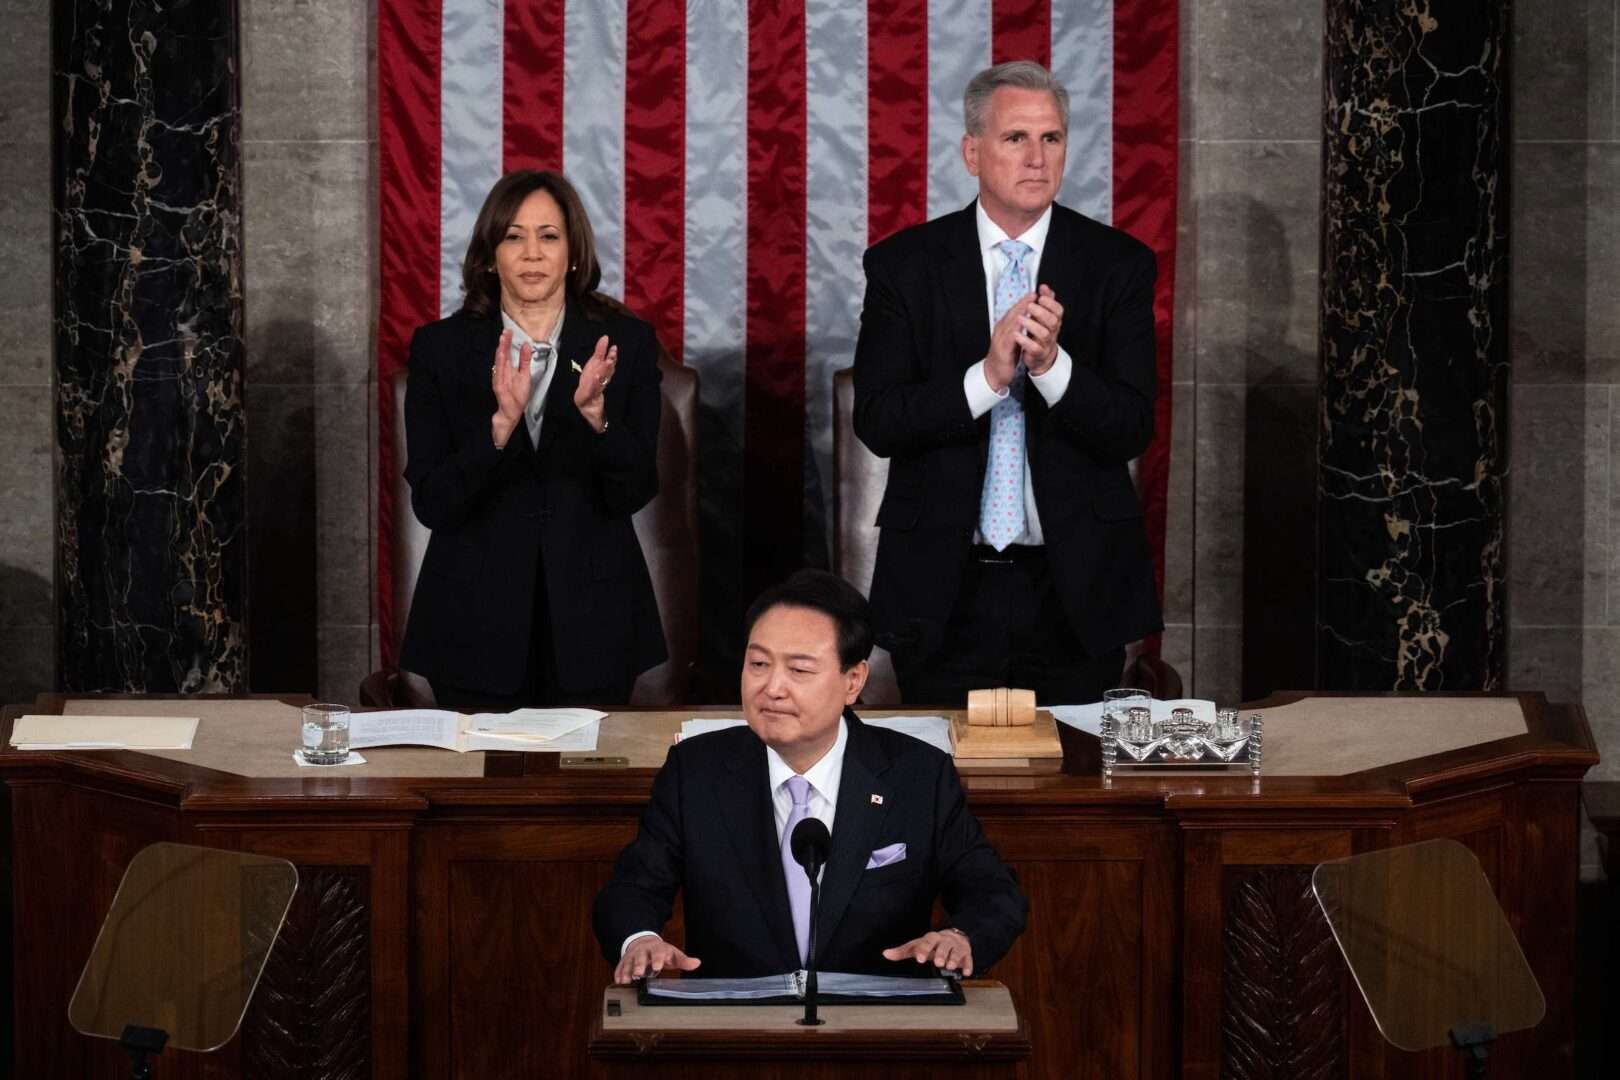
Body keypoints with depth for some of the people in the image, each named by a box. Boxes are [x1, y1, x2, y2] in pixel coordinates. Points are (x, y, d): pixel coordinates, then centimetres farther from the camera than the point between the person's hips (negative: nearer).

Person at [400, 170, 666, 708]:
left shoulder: (625, 342, 0)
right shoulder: (441, 348, -1)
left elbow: (635, 491, -4)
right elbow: (431, 503, -8)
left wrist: (594, 411, -22)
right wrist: (501, 422, -23)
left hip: (590, 622, 0)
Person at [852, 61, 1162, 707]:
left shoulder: (1119, 264, 1)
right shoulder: (903, 265, 1)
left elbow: (1132, 429, -5)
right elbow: (877, 422, -7)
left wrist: (1053, 364, -23)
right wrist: (987, 375, -21)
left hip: (1075, 588, 0)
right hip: (944, 590, 0)